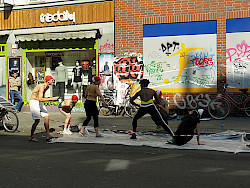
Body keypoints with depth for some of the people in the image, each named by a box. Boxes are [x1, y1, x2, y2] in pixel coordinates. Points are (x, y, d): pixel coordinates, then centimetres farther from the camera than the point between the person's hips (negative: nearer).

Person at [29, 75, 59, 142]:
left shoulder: (47, 87, 7)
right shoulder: (42, 86, -24)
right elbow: (40, 99, -35)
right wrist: (51, 99, -36)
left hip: (40, 103, 9)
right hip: (34, 102, -9)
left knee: (47, 117, -2)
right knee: (37, 120, -12)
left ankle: (47, 135, -1)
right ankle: (31, 136, 5)